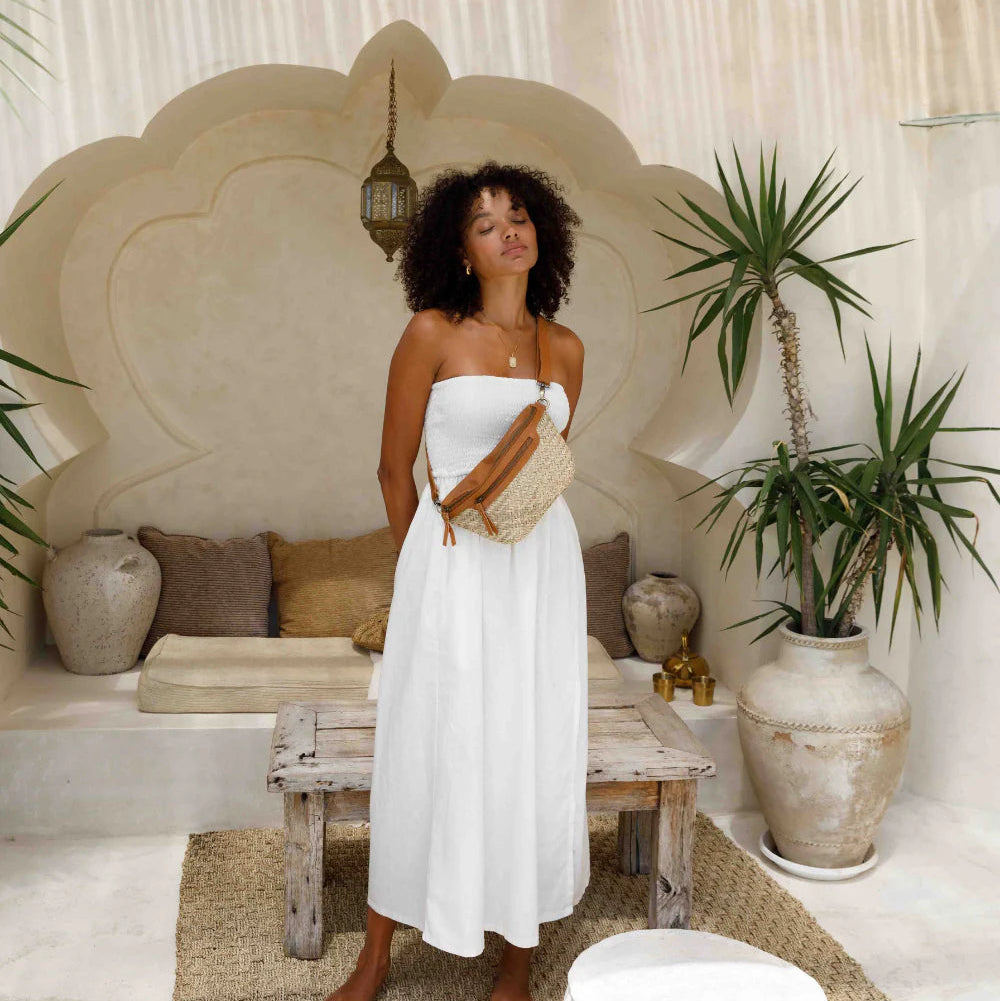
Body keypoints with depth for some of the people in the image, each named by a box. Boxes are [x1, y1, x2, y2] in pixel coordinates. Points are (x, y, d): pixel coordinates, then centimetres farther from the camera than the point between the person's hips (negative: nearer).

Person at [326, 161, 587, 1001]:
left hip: (543, 561, 3)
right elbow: (395, 469, 2)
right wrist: (425, 563, 8)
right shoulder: (432, 334, -4)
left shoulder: (565, 349, 7)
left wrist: (522, 507, 14)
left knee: (534, 750, 7)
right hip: (451, 562, -3)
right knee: (429, 750, 3)